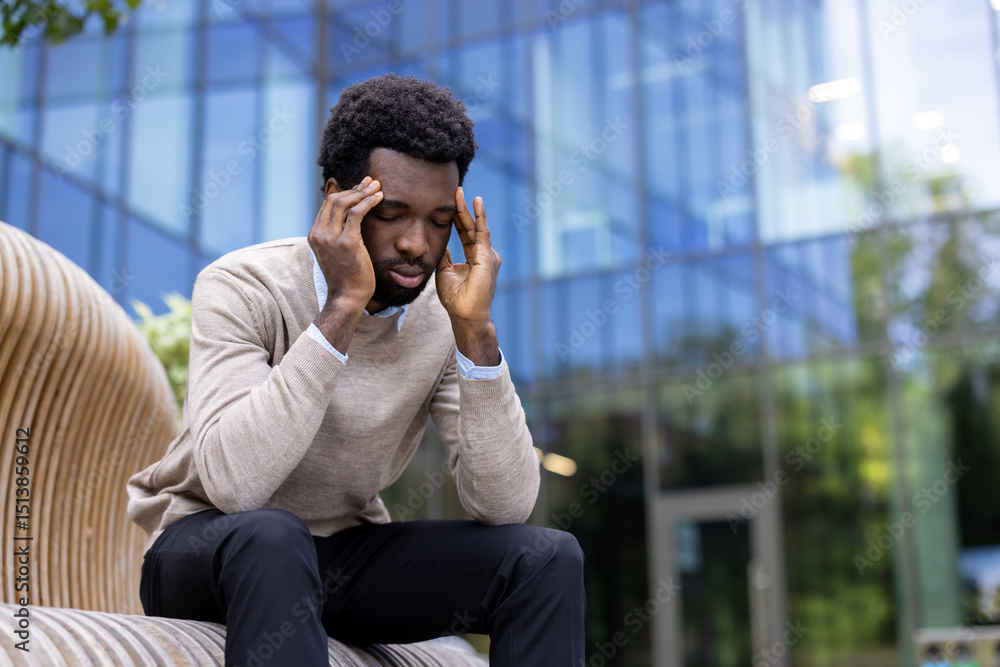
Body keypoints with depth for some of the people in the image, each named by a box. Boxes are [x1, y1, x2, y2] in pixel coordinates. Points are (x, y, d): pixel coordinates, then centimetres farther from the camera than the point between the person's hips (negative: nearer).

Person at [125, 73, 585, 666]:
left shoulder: (442, 319, -9)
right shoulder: (242, 288, -19)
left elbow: (506, 506, -17)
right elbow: (234, 483, -34)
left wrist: (476, 330, -27)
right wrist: (342, 307, -36)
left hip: (346, 555, 4)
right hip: (206, 550, -3)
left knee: (547, 558, -16)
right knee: (271, 537, -38)